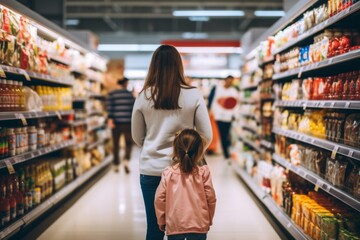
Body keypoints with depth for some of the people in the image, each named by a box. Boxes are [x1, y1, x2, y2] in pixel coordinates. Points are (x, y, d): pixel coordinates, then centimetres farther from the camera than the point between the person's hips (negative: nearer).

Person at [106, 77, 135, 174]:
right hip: (127, 122, -1)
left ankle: (116, 165, 15)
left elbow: (109, 107, -8)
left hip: (116, 122, 1)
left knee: (116, 144, 11)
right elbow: (134, 107, 3)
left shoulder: (111, 94, 2)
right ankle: (126, 161, -9)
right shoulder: (129, 93, 2)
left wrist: (110, 119, -10)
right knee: (128, 142, 11)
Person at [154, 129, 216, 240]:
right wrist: (209, 221, 13)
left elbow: (159, 199, -3)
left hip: (174, 225, 0)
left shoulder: (168, 173, -5)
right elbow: (211, 198, -2)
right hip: (198, 225, 0)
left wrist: (161, 221, 10)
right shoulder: (203, 172, -7)